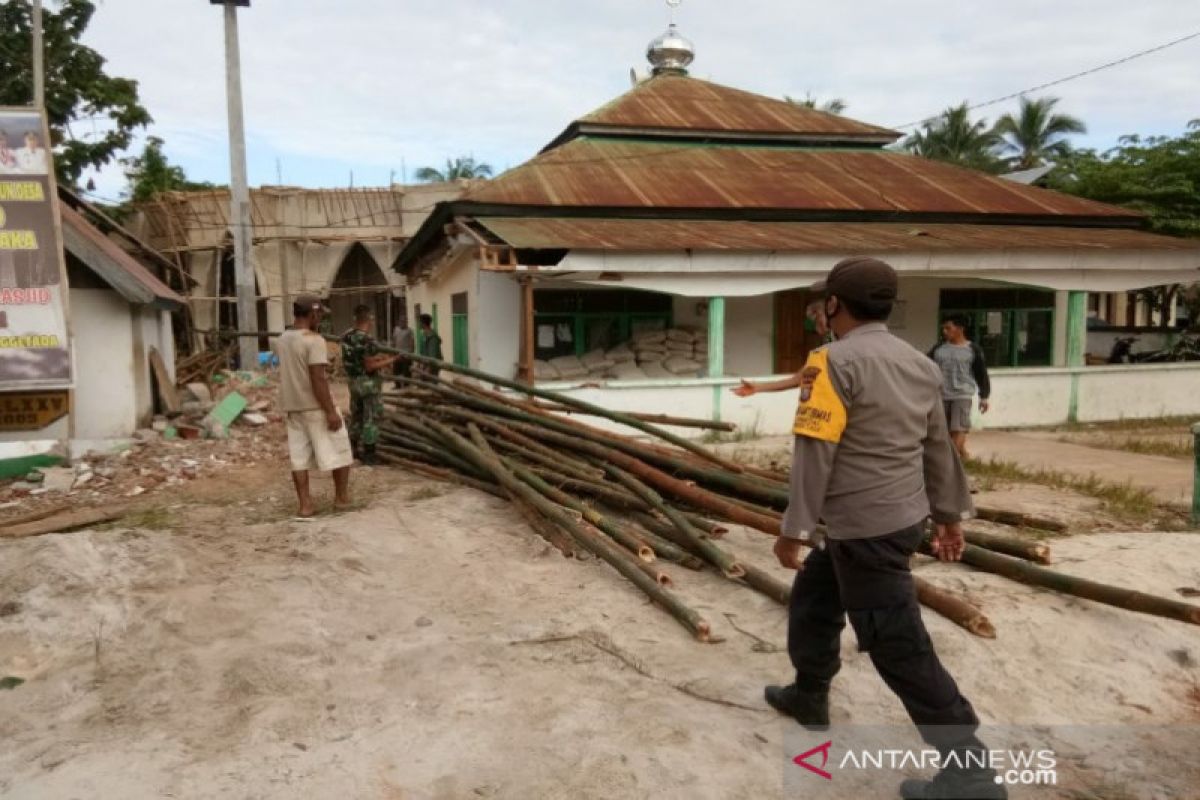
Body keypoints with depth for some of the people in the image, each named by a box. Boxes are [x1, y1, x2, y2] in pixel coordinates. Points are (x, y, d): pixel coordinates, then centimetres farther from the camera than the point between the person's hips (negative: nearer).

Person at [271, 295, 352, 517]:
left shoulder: (282, 340, 7)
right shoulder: (314, 340, -17)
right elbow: (318, 378, -22)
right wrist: (331, 411, -21)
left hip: (292, 405, 8)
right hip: (315, 405, -7)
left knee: (299, 455, 7)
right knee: (338, 451, 7)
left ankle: (305, 504, 6)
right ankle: (342, 497, 14)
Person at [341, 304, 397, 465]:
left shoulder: (346, 336, 6)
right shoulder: (367, 339, -21)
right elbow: (370, 366, -22)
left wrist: (377, 357, 16)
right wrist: (389, 361, -11)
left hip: (354, 381, 8)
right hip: (369, 383, -8)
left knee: (356, 416, 17)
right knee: (371, 418, 0)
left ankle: (355, 450, 26)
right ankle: (368, 454, 4)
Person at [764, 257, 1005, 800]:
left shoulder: (836, 361, -17)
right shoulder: (918, 364, 9)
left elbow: (815, 452, -19)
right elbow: (939, 447, 15)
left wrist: (794, 529, -14)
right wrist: (950, 514, 24)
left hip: (866, 529, -9)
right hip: (901, 518, 9)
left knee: (898, 647, -1)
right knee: (812, 599, 25)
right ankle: (808, 697, 40)